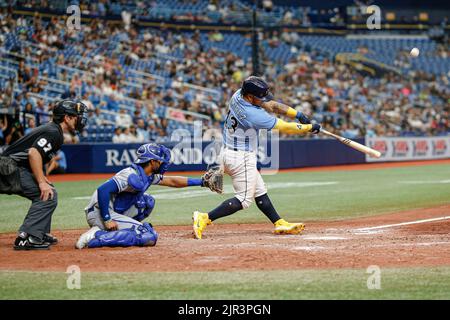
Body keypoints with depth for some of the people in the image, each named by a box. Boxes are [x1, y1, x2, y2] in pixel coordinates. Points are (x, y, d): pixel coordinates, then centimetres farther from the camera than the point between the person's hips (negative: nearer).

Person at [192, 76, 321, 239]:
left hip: (228, 152, 10)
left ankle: (280, 224, 22)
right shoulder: (252, 114, -28)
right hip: (241, 158, -10)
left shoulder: (238, 95, -4)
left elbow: (271, 105, 3)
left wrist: (298, 114, -4)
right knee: (244, 199, -4)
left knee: (260, 192, 15)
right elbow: (285, 128, -20)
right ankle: (205, 218, -11)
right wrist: (310, 127, -7)